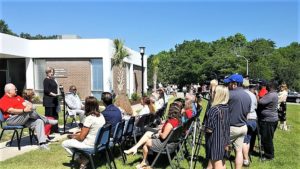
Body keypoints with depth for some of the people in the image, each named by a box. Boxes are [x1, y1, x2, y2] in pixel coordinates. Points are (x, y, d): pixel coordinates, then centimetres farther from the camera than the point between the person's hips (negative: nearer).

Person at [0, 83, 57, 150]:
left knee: (39, 121, -14)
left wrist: (29, 106, -14)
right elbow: (11, 110, -18)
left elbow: (25, 103, 11)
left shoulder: (17, 97, 22)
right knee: (29, 111, -30)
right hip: (12, 119, -8)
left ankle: (42, 143, -21)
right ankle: (47, 121, -6)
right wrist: (24, 110, -27)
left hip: (25, 118, 8)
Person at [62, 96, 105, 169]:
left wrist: (74, 137, 4)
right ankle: (84, 158, 17)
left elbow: (81, 137, -17)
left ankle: (81, 160, 11)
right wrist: (78, 134, 12)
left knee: (64, 144, 6)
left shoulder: (89, 118, -22)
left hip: (90, 144, -8)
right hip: (99, 142, 8)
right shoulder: (101, 115, 1)